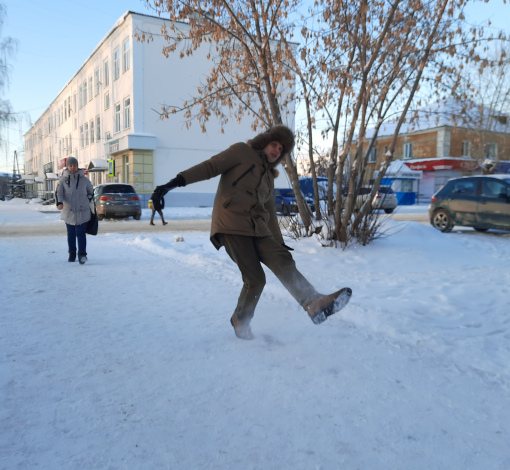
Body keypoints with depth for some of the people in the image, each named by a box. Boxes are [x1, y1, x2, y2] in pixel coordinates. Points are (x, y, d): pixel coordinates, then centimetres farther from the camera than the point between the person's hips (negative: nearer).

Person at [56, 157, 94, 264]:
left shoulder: (84, 179, 2)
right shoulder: (63, 180, 1)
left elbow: (91, 192, 15)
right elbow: (58, 193, -8)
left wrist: (86, 202, 6)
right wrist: (59, 203, -26)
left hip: (82, 212, -1)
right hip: (68, 212, 2)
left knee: (80, 233, -8)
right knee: (71, 234, 12)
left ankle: (82, 254, -5)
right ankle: (72, 254, 24)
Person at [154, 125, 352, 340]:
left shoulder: (268, 175, 27)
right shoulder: (241, 151, 7)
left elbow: (270, 213, 29)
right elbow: (210, 166, -4)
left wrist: (279, 242, 26)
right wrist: (179, 180, -18)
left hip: (257, 229, 7)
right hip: (231, 225, -7)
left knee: (283, 261, -15)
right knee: (255, 279, -12)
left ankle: (315, 304, -23)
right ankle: (240, 320, 12)